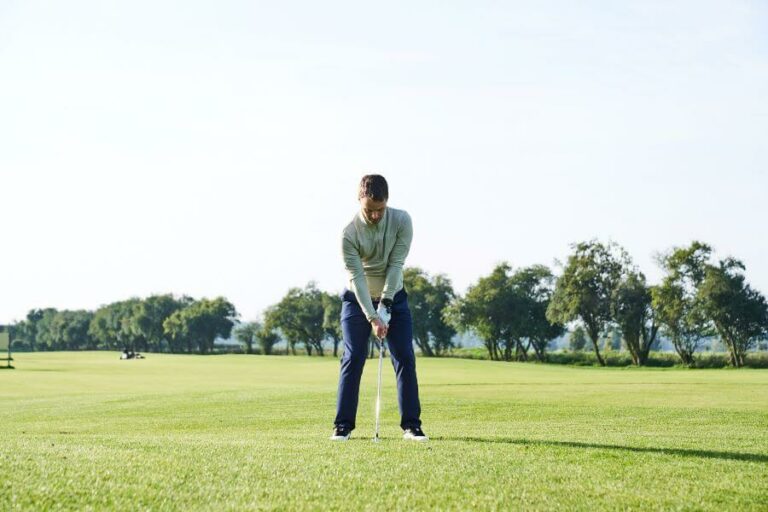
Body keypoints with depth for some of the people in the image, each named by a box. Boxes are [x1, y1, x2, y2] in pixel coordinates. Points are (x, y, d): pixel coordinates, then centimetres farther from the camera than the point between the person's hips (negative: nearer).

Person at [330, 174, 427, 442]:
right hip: (358, 300, -2)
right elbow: (357, 277, -23)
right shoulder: (349, 234, -20)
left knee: (405, 358, -4)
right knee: (353, 359, -7)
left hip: (394, 297, 2)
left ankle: (411, 425, 0)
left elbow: (396, 265, -18)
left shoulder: (402, 221, -16)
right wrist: (372, 317, -29)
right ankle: (343, 426, -1)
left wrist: (385, 306, -23)